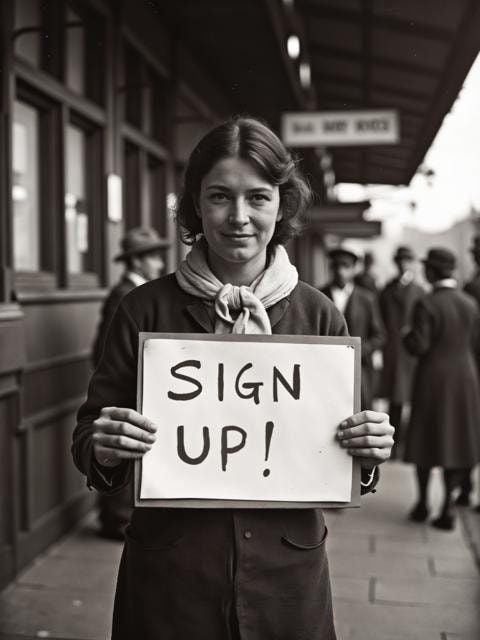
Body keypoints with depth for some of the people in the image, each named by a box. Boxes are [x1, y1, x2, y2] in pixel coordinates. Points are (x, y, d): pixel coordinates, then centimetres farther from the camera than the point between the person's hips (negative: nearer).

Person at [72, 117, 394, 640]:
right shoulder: (145, 310, -7)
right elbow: (86, 438, -1)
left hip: (286, 575, 2)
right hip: (167, 577, -1)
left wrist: (369, 453, -15)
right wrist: (104, 447, -22)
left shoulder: (318, 315, -3)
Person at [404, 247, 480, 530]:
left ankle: (422, 504, 22)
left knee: (427, 438, 11)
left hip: (433, 378, -4)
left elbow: (418, 347, -18)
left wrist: (408, 335, 2)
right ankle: (447, 508, 10)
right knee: (456, 439, 11)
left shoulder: (427, 305, -17)